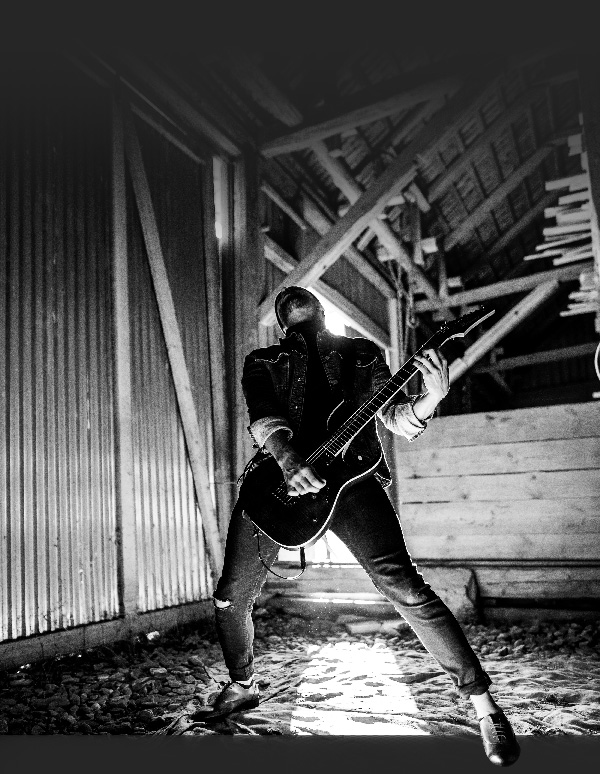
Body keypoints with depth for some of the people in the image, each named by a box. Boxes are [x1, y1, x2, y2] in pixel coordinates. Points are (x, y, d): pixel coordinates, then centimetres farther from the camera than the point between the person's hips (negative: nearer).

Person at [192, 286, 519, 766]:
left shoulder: (361, 354, 16)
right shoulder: (263, 362, 16)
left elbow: (400, 419, 5)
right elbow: (263, 418, -4)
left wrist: (431, 397, -19)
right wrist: (289, 460, -26)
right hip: (277, 478, 3)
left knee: (401, 583, -19)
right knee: (230, 598, 8)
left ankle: (482, 702, -4)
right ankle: (242, 687, 38)